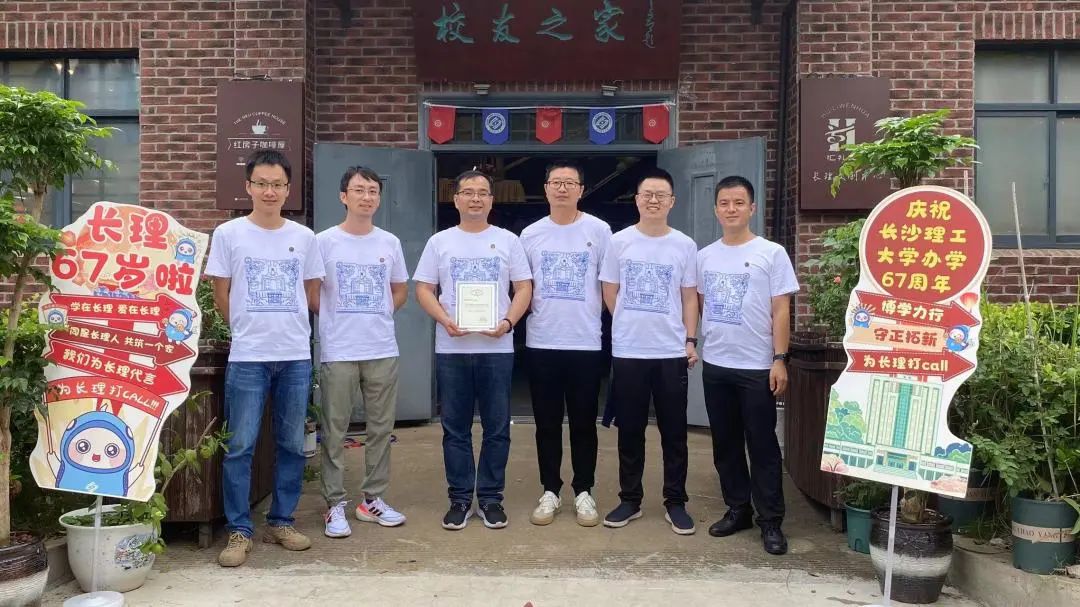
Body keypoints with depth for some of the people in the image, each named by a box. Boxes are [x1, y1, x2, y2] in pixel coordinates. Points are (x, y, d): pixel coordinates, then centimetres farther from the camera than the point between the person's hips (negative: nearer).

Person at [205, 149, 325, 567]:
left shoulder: (304, 237, 6)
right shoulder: (228, 234, 0)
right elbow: (221, 297, 5)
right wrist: (250, 330, 10)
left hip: (296, 356, 3)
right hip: (247, 357, -3)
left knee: (292, 445, 9)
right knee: (240, 447, 0)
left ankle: (281, 522, 22)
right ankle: (239, 531, 11)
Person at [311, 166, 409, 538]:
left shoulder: (390, 243, 7)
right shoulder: (324, 241, -3)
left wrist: (379, 316, 6)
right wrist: (336, 317, 0)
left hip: (383, 350, 4)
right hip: (338, 351, -3)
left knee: (381, 428, 10)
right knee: (334, 431, 2)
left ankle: (372, 499, 23)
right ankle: (335, 504, 13)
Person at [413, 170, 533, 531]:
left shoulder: (507, 240, 7)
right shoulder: (440, 242, 8)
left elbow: (523, 288, 4)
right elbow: (423, 289, 5)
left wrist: (508, 321, -14)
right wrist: (445, 320, -13)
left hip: (497, 348, 0)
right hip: (451, 349, 1)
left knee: (497, 428, 5)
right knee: (455, 429, 7)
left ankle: (490, 498, 17)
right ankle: (459, 498, 18)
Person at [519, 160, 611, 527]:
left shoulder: (598, 231, 0)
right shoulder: (530, 234, 5)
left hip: (585, 342, -1)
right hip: (541, 343, 2)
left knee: (583, 423, 8)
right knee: (547, 423, 10)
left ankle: (583, 492, 21)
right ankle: (550, 491, 22)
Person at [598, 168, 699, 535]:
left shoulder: (684, 245, 3)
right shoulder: (619, 242, 1)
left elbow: (689, 298, 6)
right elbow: (610, 294, 7)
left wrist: (690, 341, -1)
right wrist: (632, 326, 5)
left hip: (672, 352, 0)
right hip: (628, 351, 0)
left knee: (674, 432, 6)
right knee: (630, 431, 9)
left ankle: (676, 502, 18)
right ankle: (630, 500, 21)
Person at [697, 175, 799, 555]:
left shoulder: (772, 253, -4)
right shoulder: (705, 256, 8)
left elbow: (781, 311, -6)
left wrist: (779, 359, -11)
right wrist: (707, 342, 8)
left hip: (757, 367, -4)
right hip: (715, 365, 5)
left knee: (762, 446, 1)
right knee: (725, 444, 12)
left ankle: (771, 521, 12)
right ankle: (737, 509, 26)